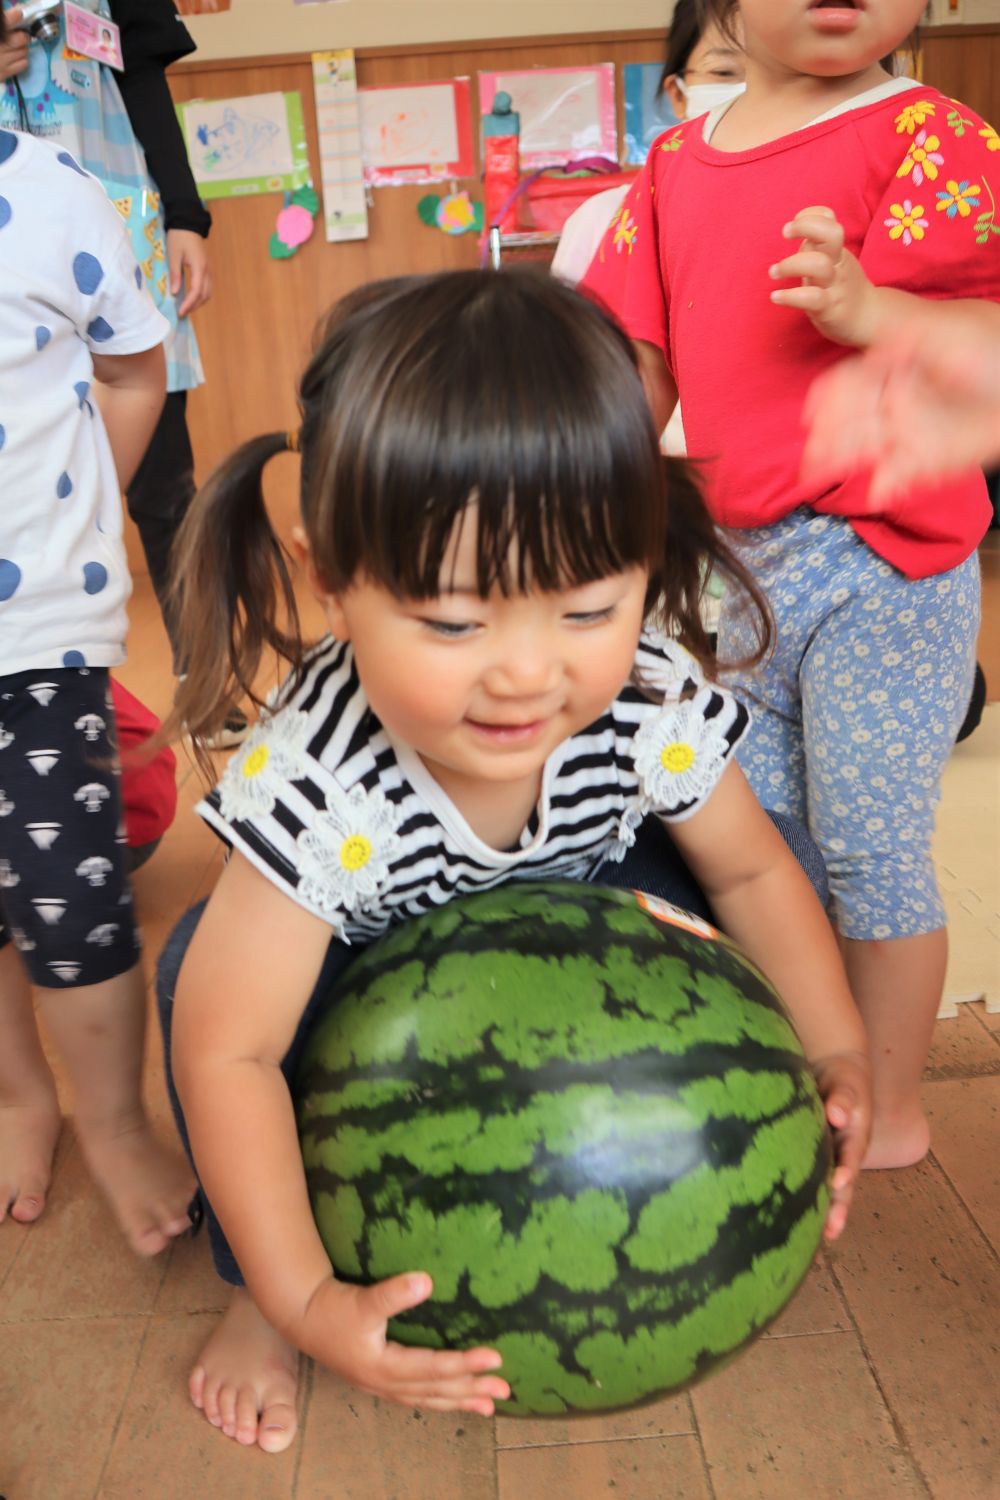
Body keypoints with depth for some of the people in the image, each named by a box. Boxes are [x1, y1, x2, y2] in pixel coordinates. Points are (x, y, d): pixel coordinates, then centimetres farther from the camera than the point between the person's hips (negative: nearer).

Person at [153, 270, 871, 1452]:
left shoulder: (653, 703, -31)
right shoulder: (316, 783, -41)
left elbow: (751, 874, -12)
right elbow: (228, 1050, -35)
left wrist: (836, 1056, -18)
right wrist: (301, 1299, -34)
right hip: (363, 957, -2)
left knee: (676, 906, -22)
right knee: (201, 967, -28)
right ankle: (248, 1292, -2)